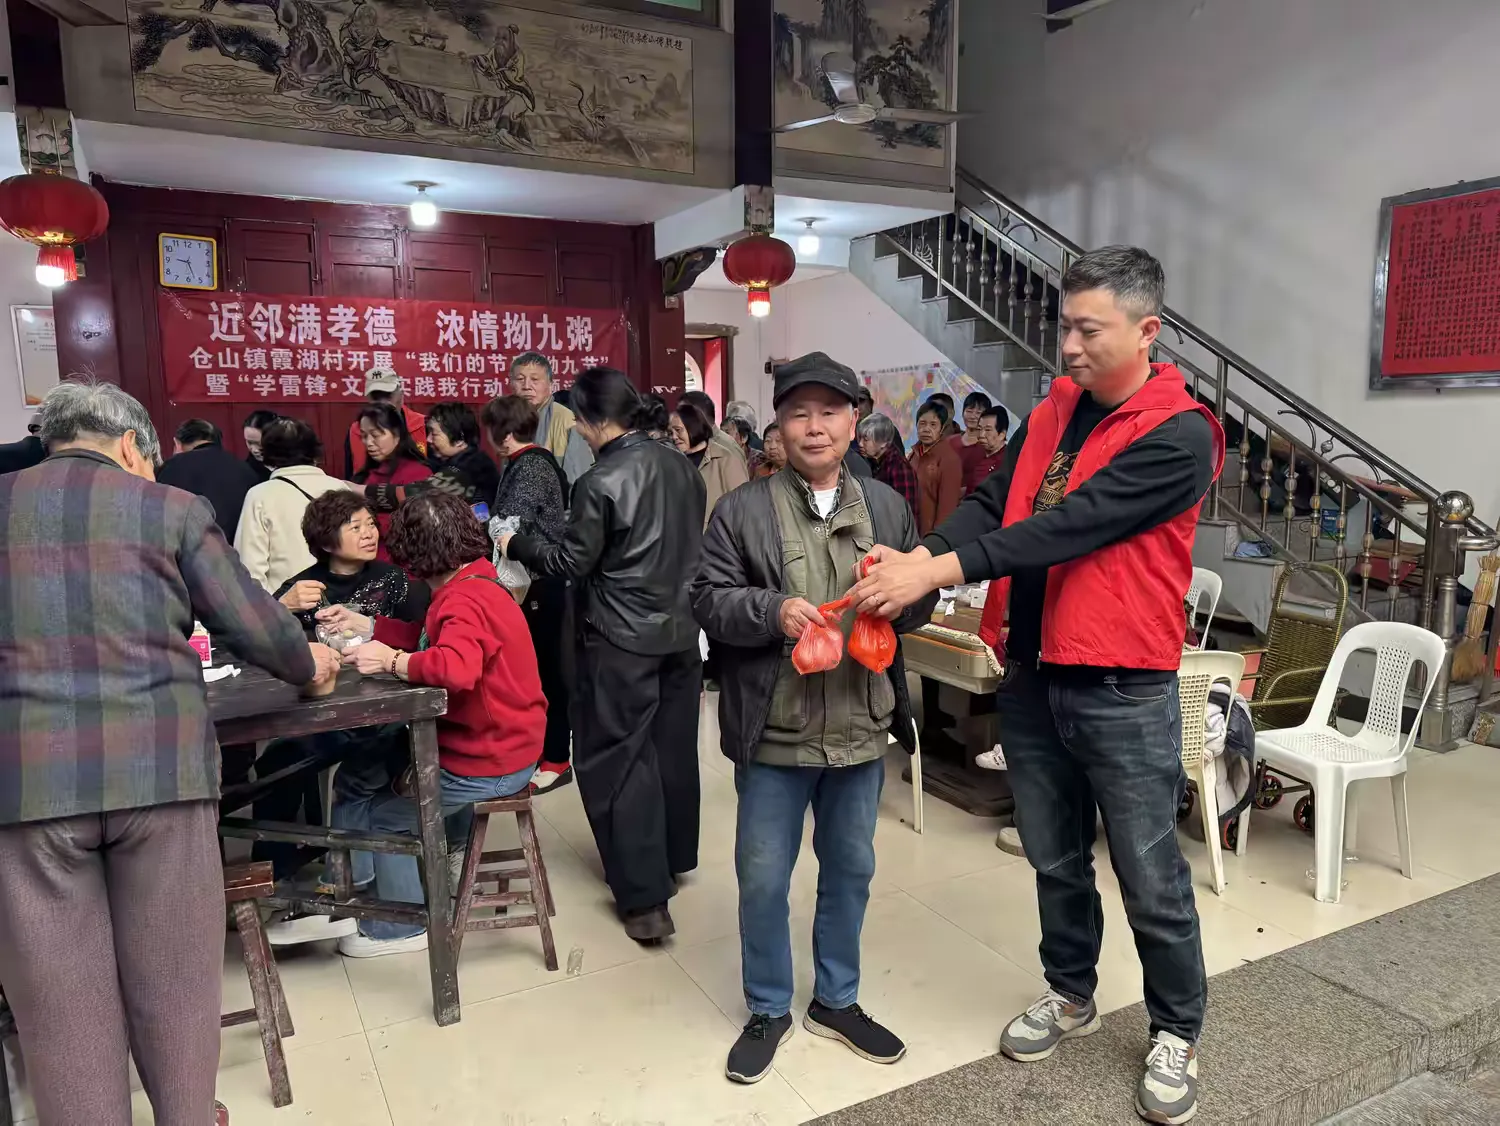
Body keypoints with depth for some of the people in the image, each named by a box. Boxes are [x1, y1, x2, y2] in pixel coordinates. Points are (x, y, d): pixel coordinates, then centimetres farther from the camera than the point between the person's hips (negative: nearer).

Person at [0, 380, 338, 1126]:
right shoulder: (171, 508, 5)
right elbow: (250, 625, 5)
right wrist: (308, 664, 25)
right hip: (155, 765, -1)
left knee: (60, 994, 12)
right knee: (171, 978, 14)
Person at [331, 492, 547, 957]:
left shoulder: (464, 601, -26)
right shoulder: (476, 584, 5)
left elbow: (455, 667, -45)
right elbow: (434, 639, 13)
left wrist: (392, 661, -32)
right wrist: (367, 626, 12)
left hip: (488, 765, -10)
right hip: (509, 747, 10)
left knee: (385, 813, 7)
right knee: (402, 776, 31)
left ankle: (401, 927, 23)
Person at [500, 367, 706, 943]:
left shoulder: (600, 483, -18)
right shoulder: (682, 467, 4)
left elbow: (572, 563, -11)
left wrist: (517, 546, 4)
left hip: (622, 640, -7)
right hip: (681, 629, 7)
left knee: (614, 759, 2)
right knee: (673, 745, 18)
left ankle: (644, 897, 2)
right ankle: (673, 857, 34)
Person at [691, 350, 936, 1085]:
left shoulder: (888, 507, 5)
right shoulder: (743, 509, -5)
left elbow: (921, 603, 9)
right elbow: (707, 603, -7)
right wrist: (772, 610, -24)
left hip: (861, 729, 3)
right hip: (774, 732, -3)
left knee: (851, 871, 19)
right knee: (762, 880, 10)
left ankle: (836, 1000, 40)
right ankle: (768, 1010, 33)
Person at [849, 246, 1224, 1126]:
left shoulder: (1177, 435, -15)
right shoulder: (1053, 411, 8)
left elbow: (1069, 527, -24)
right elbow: (991, 502, 3)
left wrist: (938, 573, -27)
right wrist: (916, 556, -16)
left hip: (1124, 693, -6)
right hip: (1033, 679, 6)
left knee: (1150, 877, 9)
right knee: (1056, 860, 20)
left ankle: (1177, 1033, 32)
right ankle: (1071, 994, 41)